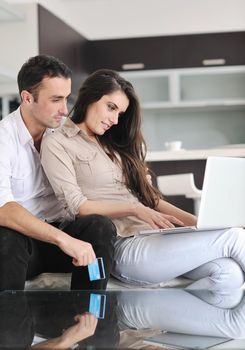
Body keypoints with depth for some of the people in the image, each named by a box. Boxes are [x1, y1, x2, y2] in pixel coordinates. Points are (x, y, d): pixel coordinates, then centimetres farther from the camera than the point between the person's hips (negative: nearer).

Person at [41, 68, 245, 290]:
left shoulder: (114, 143, 24)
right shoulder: (57, 144, 3)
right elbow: (78, 207, -7)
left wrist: (194, 221, 7)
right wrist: (134, 209, -16)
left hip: (153, 236, 7)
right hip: (123, 248, -7)